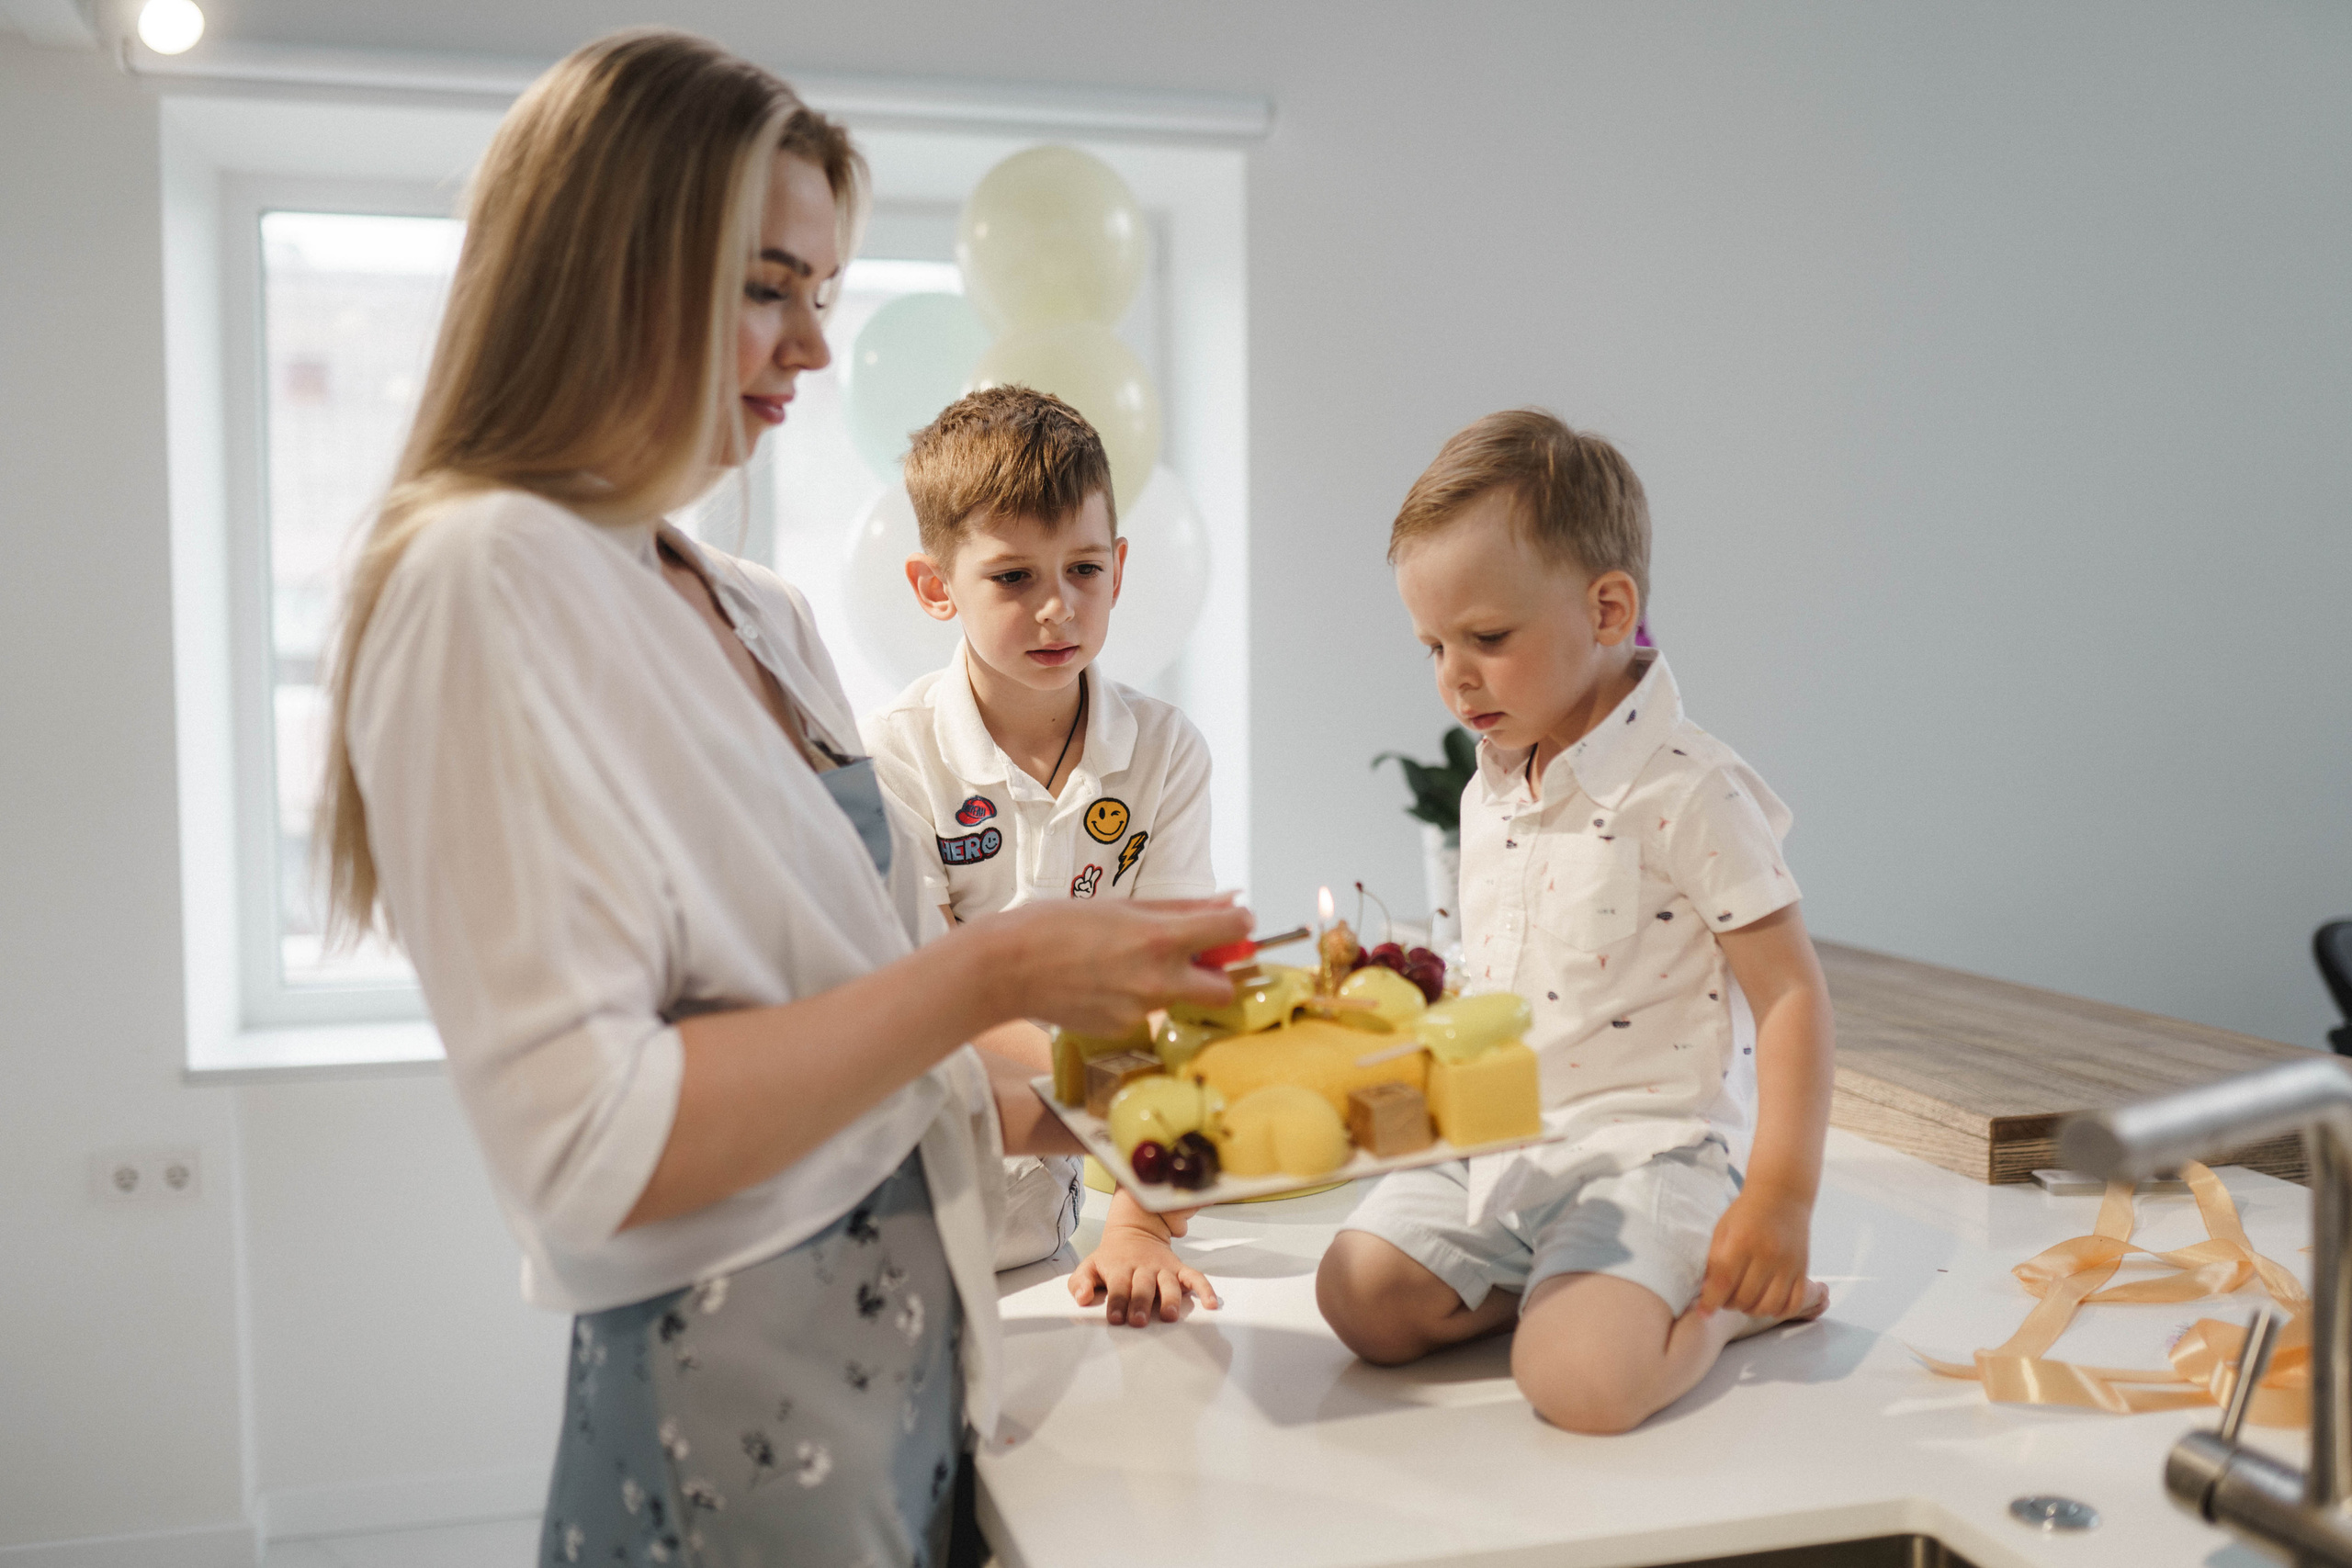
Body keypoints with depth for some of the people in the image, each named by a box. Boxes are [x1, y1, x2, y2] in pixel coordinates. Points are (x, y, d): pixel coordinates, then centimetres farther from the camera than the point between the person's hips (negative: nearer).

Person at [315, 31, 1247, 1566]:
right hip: (742, 1422, -8)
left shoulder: (762, 614, 9)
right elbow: (588, 1148, -24)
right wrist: (994, 971, -21)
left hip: (909, 1368, 8)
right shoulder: (487, 583, -16)